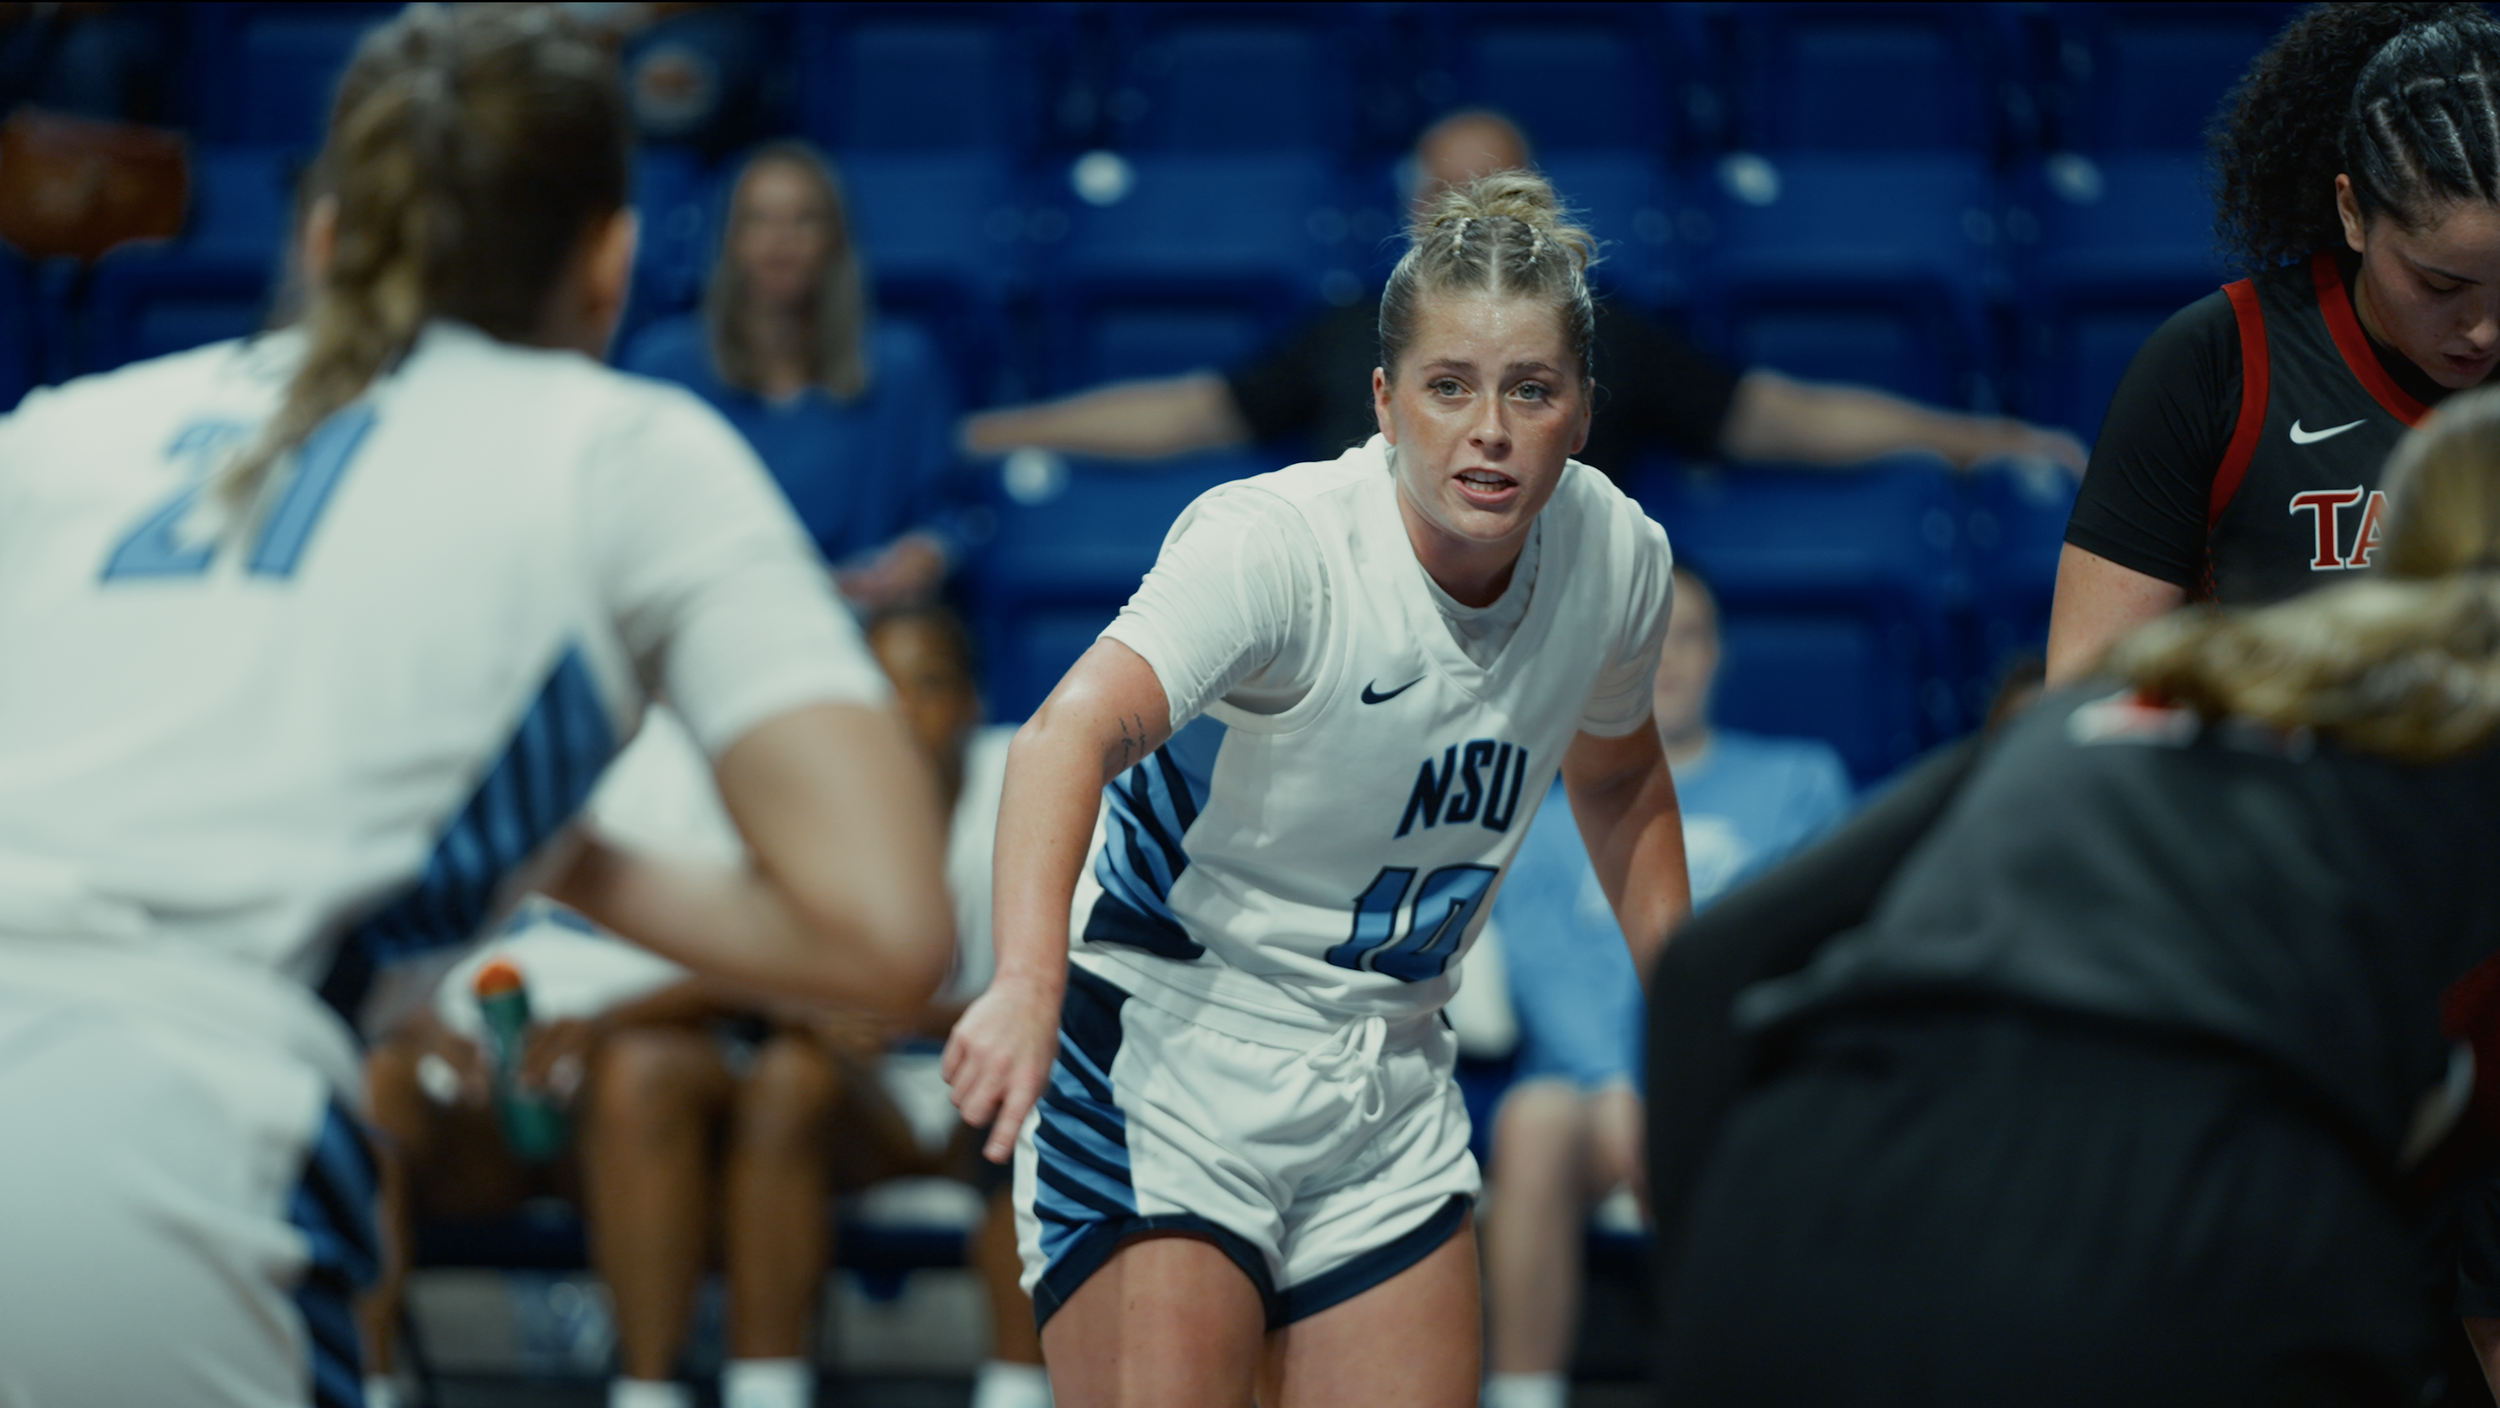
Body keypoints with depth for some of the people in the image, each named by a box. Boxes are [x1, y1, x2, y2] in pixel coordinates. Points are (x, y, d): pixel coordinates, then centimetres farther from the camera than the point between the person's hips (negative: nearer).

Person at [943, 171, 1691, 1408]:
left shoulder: (1619, 557, -5)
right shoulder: (1270, 541, -24)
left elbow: (1618, 780, 18)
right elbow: (1074, 730, -41)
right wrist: (1027, 979, -59)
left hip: (1390, 1091, 6)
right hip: (1165, 1060, -6)